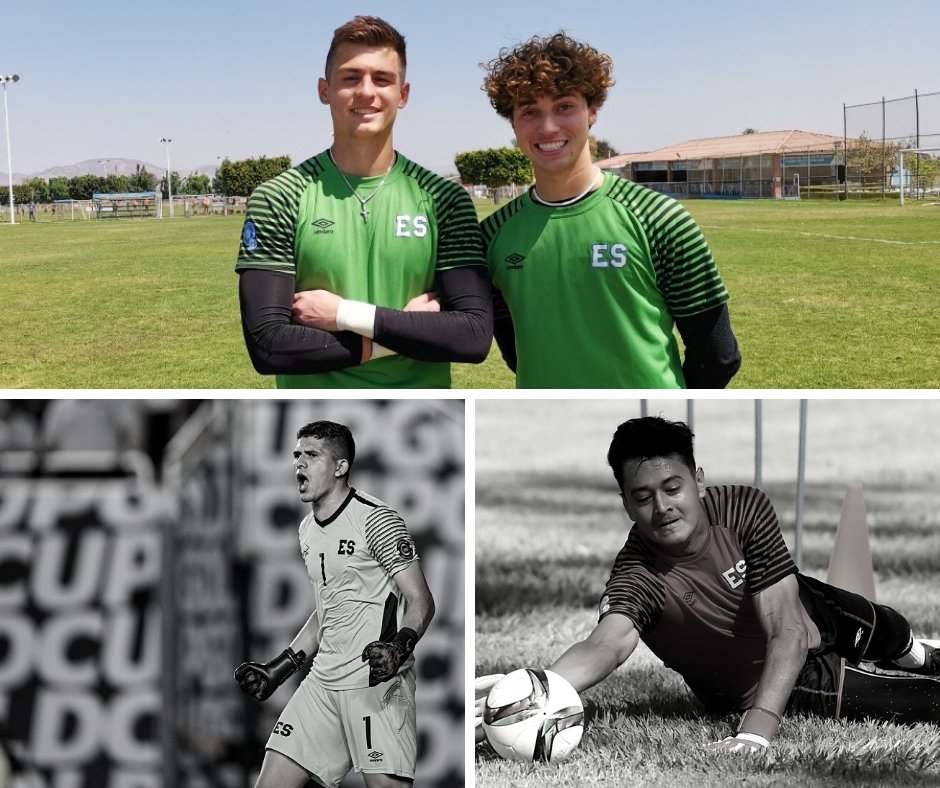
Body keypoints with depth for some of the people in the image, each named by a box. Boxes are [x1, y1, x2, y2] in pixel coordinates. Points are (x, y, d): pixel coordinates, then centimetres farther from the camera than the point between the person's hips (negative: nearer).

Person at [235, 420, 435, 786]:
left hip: (376, 680, -7)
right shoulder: (308, 529, 15)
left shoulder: (374, 519, -10)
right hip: (322, 682, 7)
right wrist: (278, 669, 21)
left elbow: (421, 601, -11)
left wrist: (399, 647, -30)